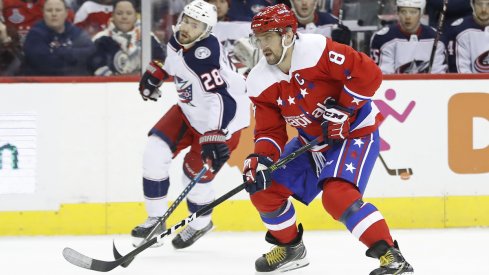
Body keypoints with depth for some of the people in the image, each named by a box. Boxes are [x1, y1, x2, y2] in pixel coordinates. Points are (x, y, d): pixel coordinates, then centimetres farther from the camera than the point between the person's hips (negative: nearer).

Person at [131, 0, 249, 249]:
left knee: (195, 173, -3)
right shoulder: (178, 40, -10)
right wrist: (155, 73, 20)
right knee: (155, 152, -5)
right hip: (190, 110, 8)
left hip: (224, 118, -8)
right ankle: (155, 219, 9)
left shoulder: (204, 56, -36)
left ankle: (201, 223, 28)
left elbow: (219, 100, -44)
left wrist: (214, 137, -51)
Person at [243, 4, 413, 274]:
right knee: (263, 189, 2)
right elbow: (270, 131, -1)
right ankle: (290, 247, 26)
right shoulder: (260, 82, -4)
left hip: (355, 132, -8)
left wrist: (342, 111, -27)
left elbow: (368, 73, -28)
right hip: (312, 141, 8)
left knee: (337, 195, -30)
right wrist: (259, 159, -19)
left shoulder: (317, 50, -26)